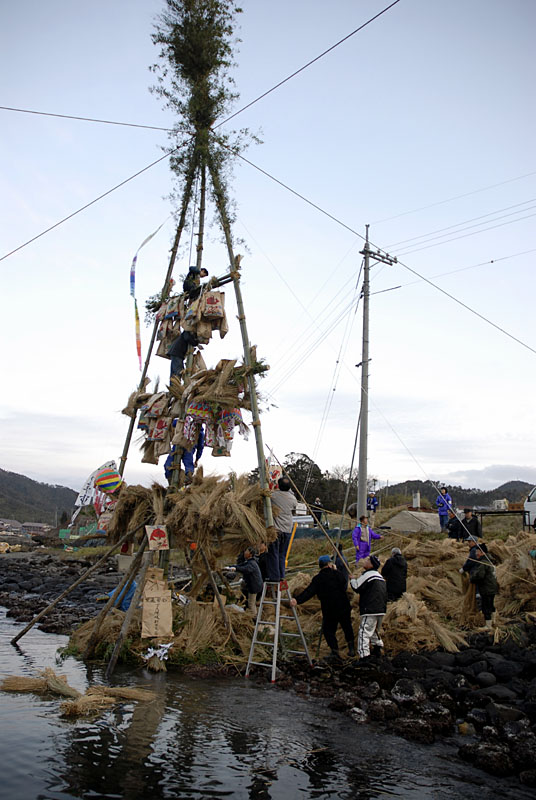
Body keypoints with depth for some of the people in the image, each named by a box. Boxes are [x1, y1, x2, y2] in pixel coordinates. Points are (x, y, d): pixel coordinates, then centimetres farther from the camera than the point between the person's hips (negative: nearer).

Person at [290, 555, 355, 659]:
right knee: (347, 627, 22)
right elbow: (344, 583, 17)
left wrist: (298, 600, -26)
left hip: (329, 611, -2)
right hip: (344, 607, 2)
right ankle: (351, 648, 24)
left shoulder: (317, 579, -8)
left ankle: (335, 650, 0)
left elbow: (309, 592, -19)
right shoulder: (337, 574, -3)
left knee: (328, 630, 13)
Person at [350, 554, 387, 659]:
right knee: (375, 631, 26)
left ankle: (364, 656, -16)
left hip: (370, 610, -10)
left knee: (364, 632, -10)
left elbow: (356, 587, -11)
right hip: (381, 610, 10)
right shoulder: (380, 576, 19)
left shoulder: (367, 574, -12)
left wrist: (352, 580, 7)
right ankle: (377, 650, 35)